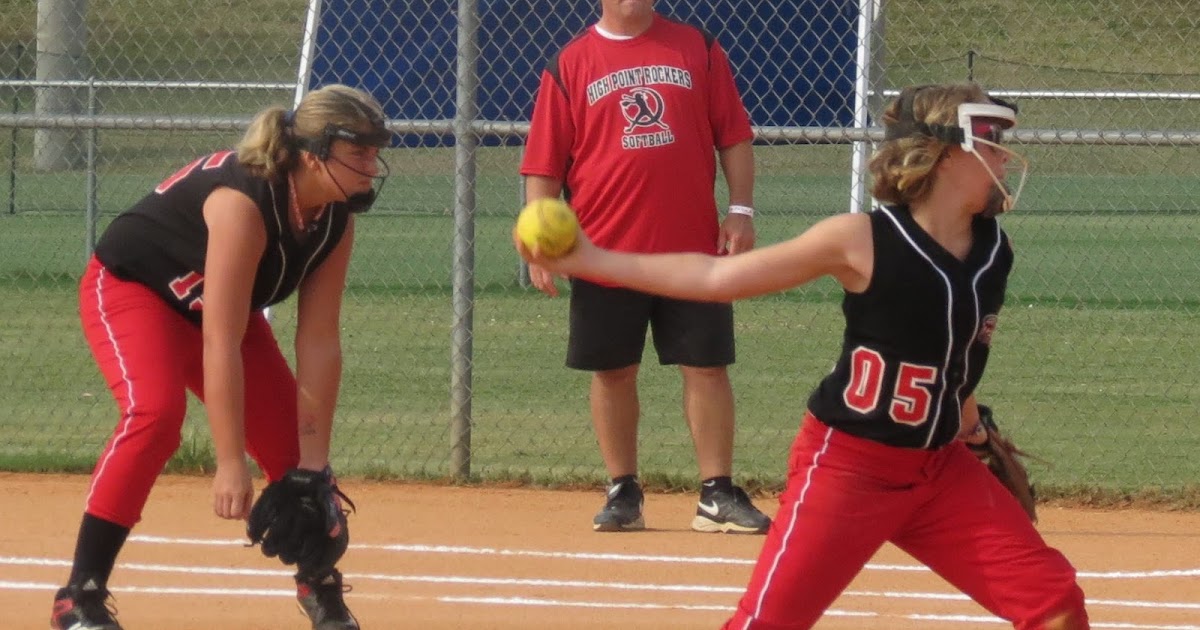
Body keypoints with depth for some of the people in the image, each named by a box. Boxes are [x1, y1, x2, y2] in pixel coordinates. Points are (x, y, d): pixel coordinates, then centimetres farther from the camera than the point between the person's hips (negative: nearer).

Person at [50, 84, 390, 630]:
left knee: (289, 435, 5)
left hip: (214, 304, 8)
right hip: (131, 288, -8)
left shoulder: (336, 220, -15)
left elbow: (319, 343, -12)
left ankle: (319, 582, 31)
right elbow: (219, 345, -38)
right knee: (156, 410, -31)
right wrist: (230, 464, -38)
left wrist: (313, 462, -15)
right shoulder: (244, 202, -37)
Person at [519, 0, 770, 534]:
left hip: (692, 247, 0)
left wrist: (741, 210, -3)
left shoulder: (698, 50, 6)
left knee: (707, 366, 0)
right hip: (606, 250, 0)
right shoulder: (569, 66, 3)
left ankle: (717, 495, 6)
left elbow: (734, 137, 7)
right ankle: (623, 493, 16)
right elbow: (544, 165, 2)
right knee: (612, 372, 5)